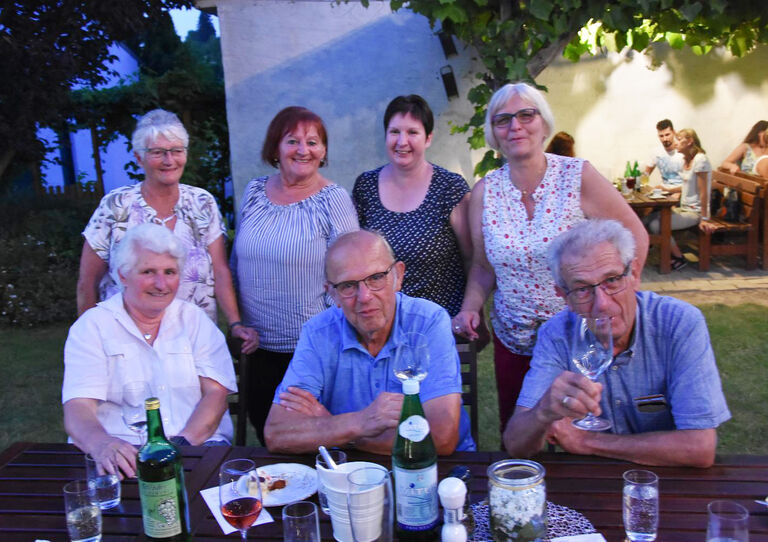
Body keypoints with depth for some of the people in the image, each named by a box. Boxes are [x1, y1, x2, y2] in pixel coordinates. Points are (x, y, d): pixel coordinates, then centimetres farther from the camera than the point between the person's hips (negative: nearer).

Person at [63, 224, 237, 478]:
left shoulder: (194, 319, 12)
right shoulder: (92, 326, 6)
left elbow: (216, 393, 2)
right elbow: (78, 409, -7)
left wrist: (183, 442, -17)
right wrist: (102, 444, -31)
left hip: (198, 445, 2)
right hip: (122, 451, -2)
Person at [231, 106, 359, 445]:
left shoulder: (334, 200, -8)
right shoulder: (254, 191, 5)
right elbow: (237, 262, 14)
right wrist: (237, 322, 12)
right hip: (256, 343, 5)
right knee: (262, 427, 18)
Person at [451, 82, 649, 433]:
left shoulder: (578, 177, -12)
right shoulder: (484, 192, -3)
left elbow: (635, 236, -6)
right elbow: (482, 267, 7)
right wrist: (470, 308, -9)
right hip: (513, 341, 3)